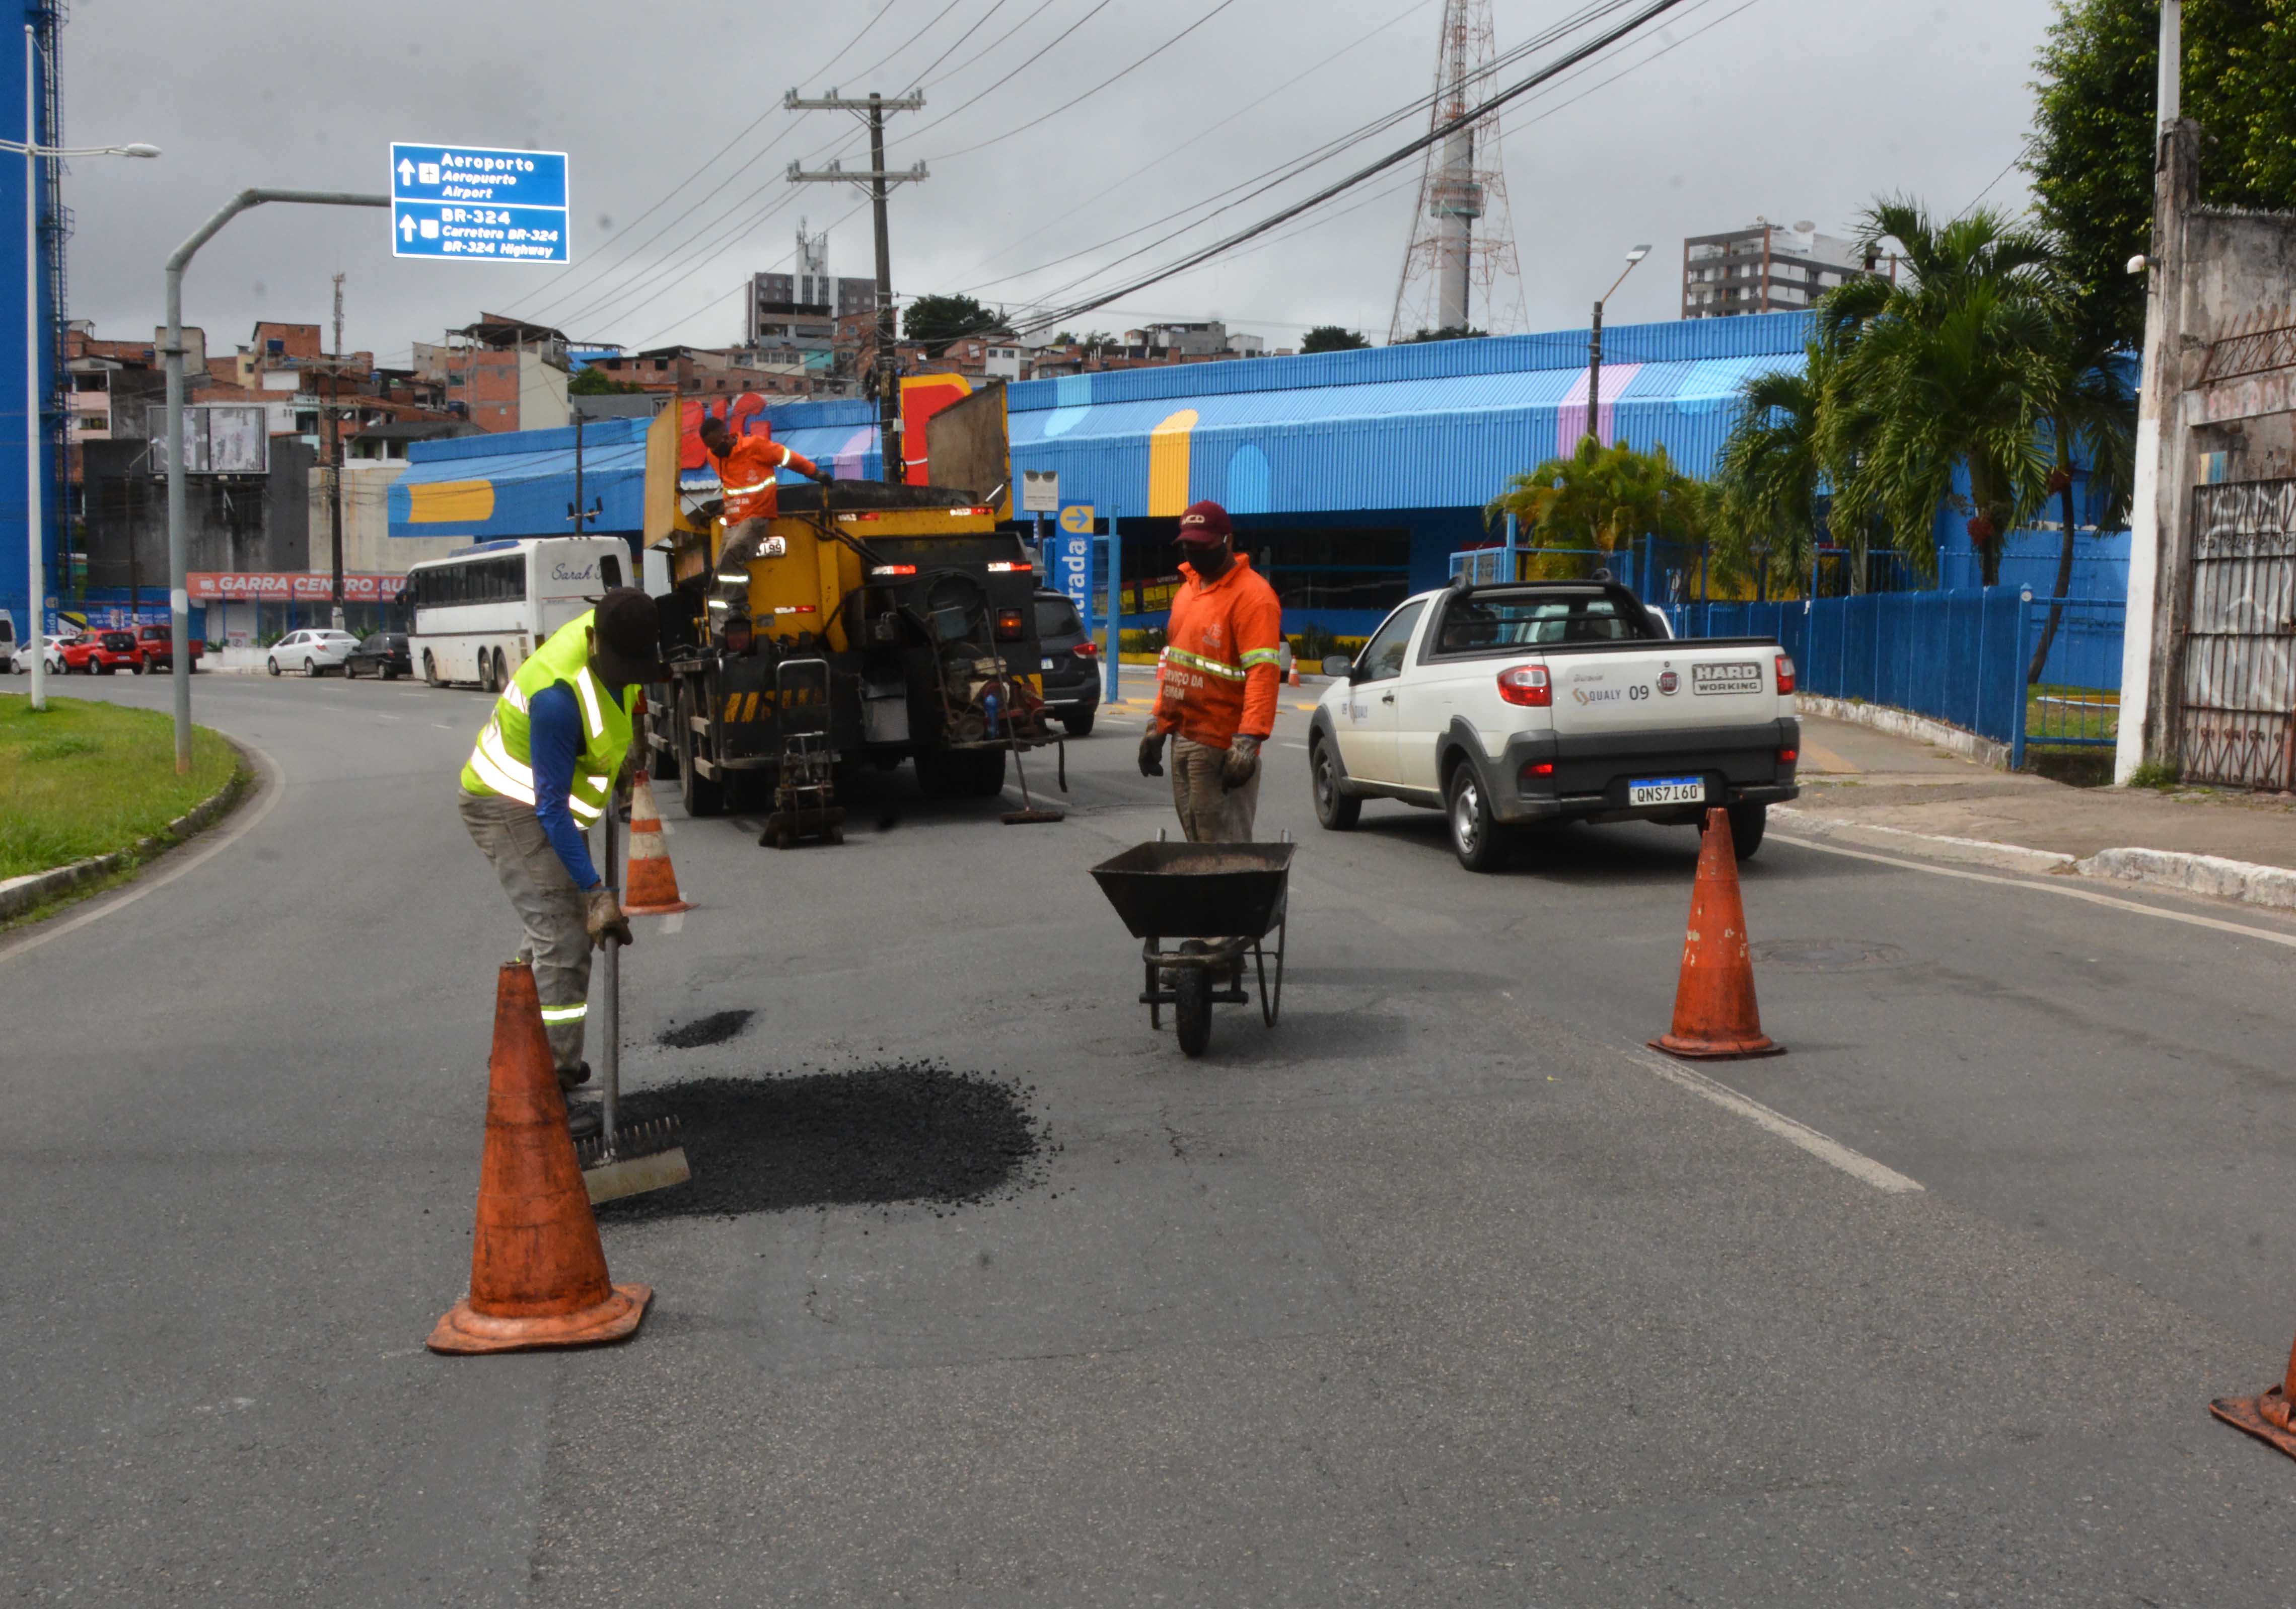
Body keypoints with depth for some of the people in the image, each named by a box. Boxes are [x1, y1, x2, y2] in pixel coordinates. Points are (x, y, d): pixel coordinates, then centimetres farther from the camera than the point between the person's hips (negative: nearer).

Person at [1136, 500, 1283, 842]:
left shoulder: (1251, 595, -13)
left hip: (1221, 748, -9)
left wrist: (1248, 742, -28)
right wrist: (1159, 726, 20)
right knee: (1196, 842, 13)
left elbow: (1262, 674, -21)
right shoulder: (1188, 588, 16)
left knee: (1224, 849, -7)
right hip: (1183, 740, 9)